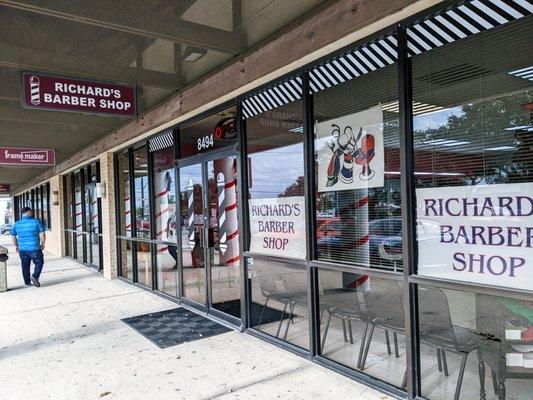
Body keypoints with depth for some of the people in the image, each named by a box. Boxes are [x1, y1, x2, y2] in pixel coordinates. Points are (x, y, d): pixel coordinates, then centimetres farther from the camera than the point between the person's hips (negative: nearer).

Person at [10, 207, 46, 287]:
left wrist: (16, 246, 25)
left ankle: (27, 282, 22)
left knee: (25, 266, 15)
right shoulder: (36, 222, -8)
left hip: (22, 249, 4)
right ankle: (35, 276, -12)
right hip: (35, 249, -4)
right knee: (39, 263, 9)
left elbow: (13, 236, 14)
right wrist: (42, 244, 4)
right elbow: (42, 234, -10)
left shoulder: (17, 224, 5)